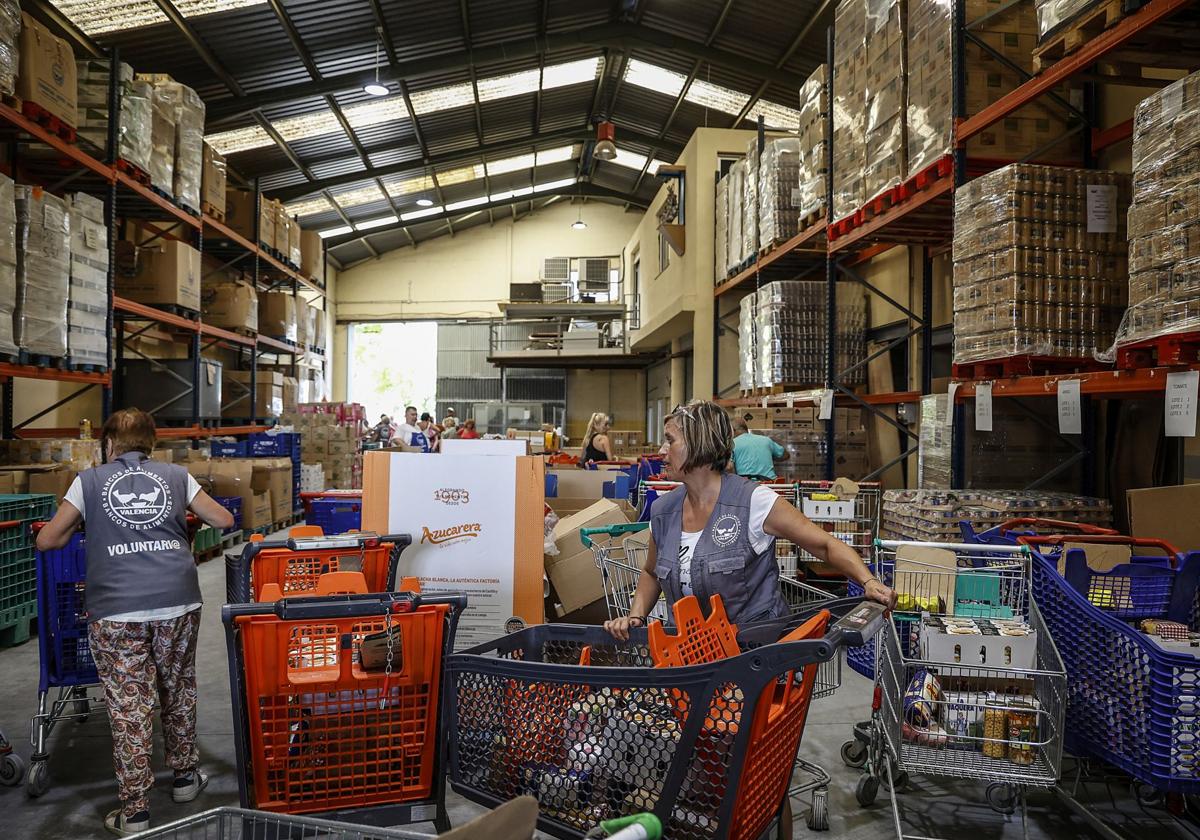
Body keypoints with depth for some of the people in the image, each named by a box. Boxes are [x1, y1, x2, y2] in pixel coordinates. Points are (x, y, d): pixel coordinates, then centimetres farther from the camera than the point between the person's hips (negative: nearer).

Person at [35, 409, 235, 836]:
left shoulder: (89, 481, 10)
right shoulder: (176, 475, 13)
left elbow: (46, 540, 10)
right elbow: (224, 520, 13)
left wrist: (82, 529, 30)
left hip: (117, 611, -2)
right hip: (178, 601, 2)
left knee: (128, 706, 4)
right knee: (178, 691, 18)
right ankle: (184, 775, 33)